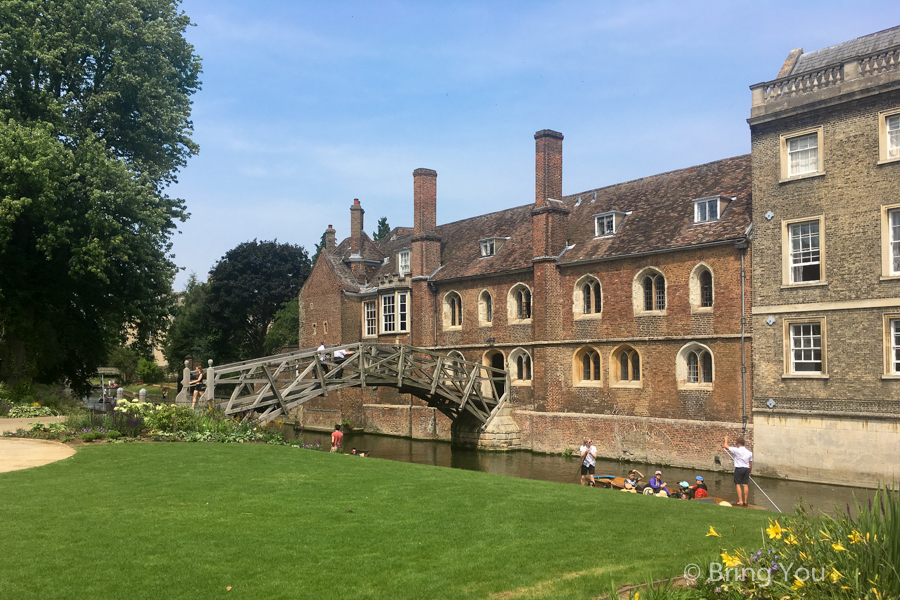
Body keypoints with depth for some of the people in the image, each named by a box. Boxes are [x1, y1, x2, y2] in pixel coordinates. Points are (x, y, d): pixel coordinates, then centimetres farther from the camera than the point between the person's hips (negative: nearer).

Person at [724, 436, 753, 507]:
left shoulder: (736, 450, -10)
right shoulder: (749, 452, 8)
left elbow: (726, 446, -2)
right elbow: (750, 464, 12)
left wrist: (726, 439, 16)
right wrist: (749, 472, 24)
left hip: (739, 469, -5)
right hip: (746, 469, 6)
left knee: (738, 485, -2)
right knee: (745, 485, 6)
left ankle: (740, 501, -7)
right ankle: (745, 501, 10)